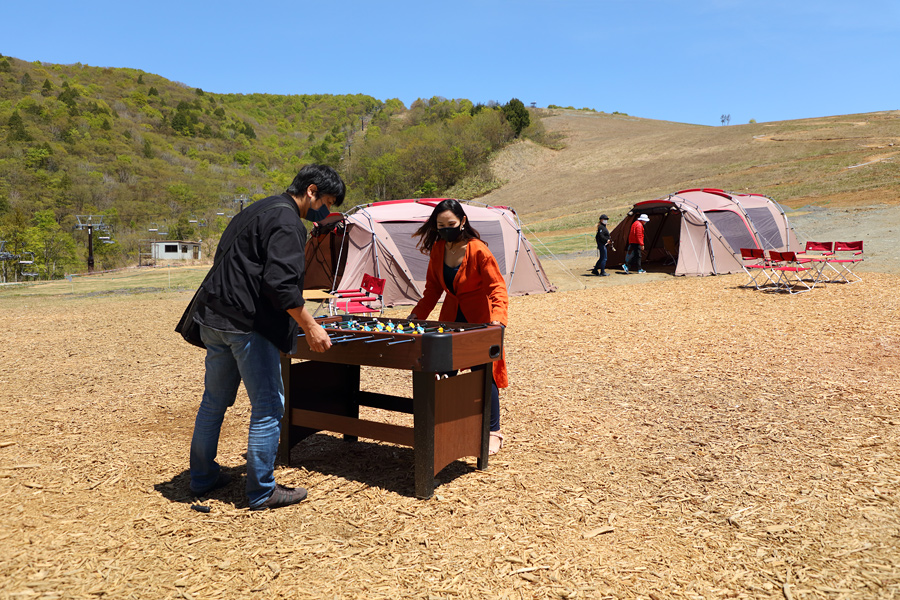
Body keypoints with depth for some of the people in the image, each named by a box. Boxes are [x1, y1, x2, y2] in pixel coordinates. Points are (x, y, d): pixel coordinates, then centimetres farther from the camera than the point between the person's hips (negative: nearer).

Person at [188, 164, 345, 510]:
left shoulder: (257, 210, 19)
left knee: (214, 399, 19)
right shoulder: (287, 222, -13)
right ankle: (262, 492, 9)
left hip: (212, 317, 10)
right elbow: (281, 283, -24)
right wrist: (310, 327, -19)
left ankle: (202, 477, 33)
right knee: (268, 405, 0)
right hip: (246, 324, -10)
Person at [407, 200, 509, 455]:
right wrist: (417, 315, 3)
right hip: (451, 317, 6)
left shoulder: (478, 250, -18)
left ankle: (493, 433, 9)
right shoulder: (437, 249, 0)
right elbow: (433, 288, 11)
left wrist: (497, 318, -35)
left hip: (479, 320, -6)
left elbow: (497, 288, -20)